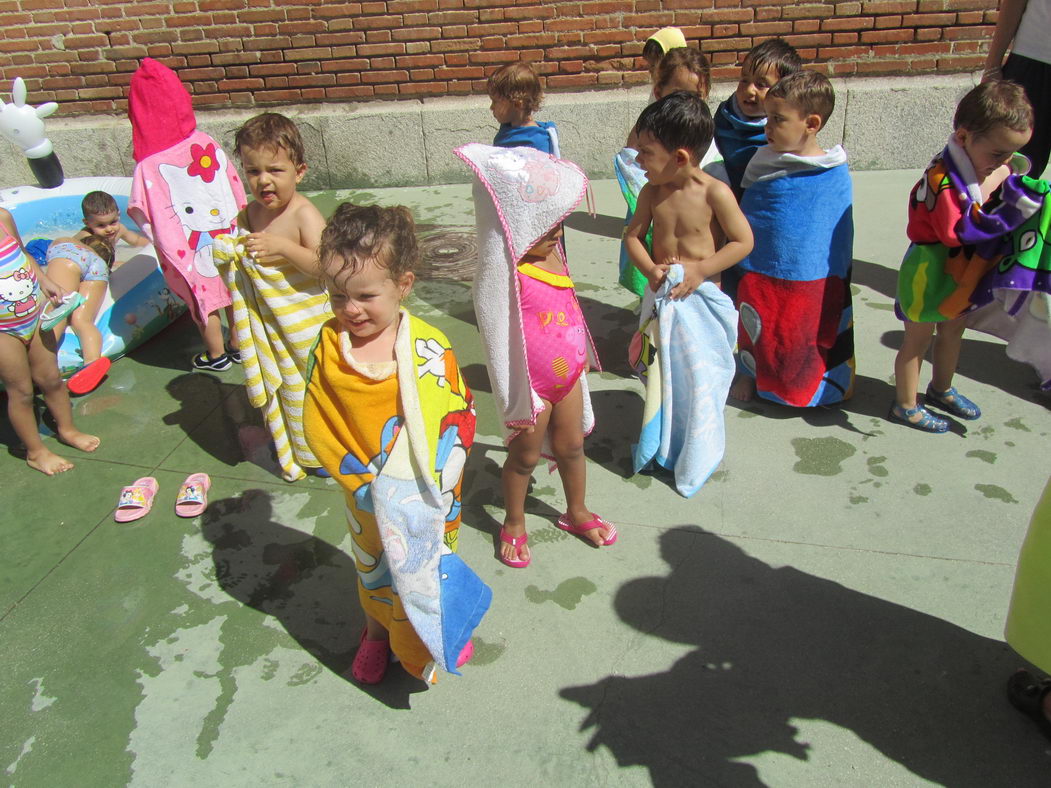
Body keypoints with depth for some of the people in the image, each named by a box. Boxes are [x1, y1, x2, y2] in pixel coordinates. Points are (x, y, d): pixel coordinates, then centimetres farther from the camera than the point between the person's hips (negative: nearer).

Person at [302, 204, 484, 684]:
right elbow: (318, 425, -11)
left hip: (425, 496, -2)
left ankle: (442, 630, 53)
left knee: (429, 567, 23)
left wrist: (424, 486, -23)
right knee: (373, 567, 27)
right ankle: (377, 632, 56)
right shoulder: (329, 346, -14)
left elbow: (458, 419, -16)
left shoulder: (429, 348, -20)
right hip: (366, 499, 2)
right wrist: (358, 480, -19)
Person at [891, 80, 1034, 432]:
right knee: (918, 340, 6)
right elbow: (957, 230, -35)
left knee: (952, 331, 24)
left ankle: (941, 390, 46)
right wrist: (986, 191, -36)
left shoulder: (992, 168, 0)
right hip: (931, 273, -9)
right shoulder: (942, 179, -30)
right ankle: (905, 406, 22)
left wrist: (1011, 186, -8)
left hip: (963, 273, 9)